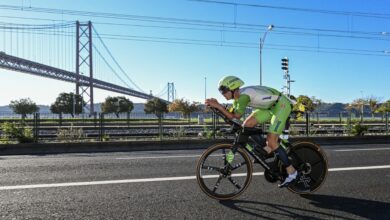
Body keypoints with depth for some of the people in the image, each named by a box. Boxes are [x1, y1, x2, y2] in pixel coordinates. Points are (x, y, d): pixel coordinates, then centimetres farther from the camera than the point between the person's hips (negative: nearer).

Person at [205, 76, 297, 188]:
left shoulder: (244, 95, -26)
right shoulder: (238, 96, 1)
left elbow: (237, 115, -31)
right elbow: (231, 116, -4)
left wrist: (218, 106, -30)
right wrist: (217, 106, -15)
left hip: (281, 104, -9)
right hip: (270, 106, 9)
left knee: (272, 141, -15)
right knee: (246, 125, -4)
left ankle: (292, 172, -1)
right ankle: (268, 149, 11)